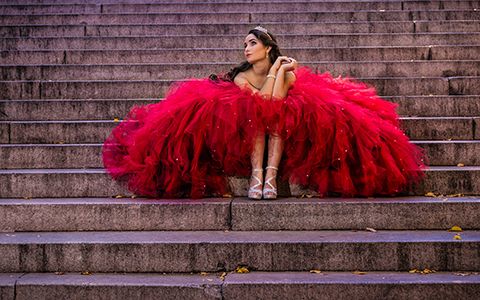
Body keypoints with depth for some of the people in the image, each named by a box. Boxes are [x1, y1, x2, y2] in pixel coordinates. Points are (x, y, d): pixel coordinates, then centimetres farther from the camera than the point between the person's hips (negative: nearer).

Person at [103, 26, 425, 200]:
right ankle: (256, 174, -42)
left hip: (285, 139, 0)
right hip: (243, 139, 0)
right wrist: (277, 69, -19)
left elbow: (276, 104, -25)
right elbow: (262, 102, -23)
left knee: (274, 113, -29)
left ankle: (270, 175, -41)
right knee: (258, 114, -29)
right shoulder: (241, 78, -7)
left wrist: (281, 70, -23)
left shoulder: (289, 73, -7)